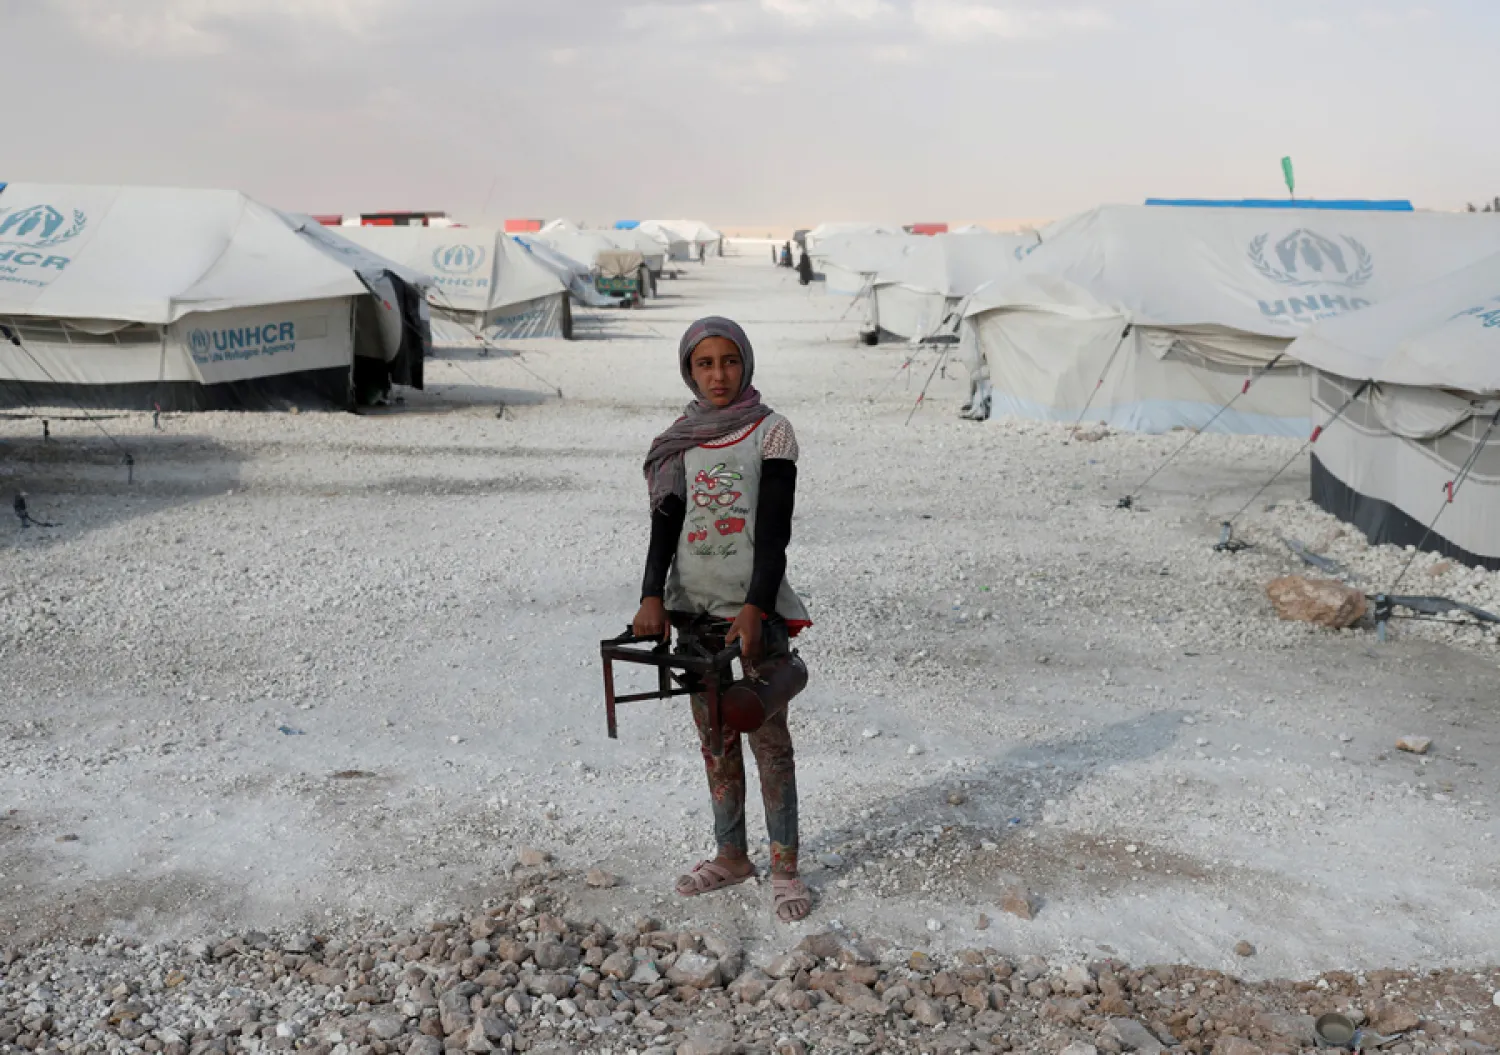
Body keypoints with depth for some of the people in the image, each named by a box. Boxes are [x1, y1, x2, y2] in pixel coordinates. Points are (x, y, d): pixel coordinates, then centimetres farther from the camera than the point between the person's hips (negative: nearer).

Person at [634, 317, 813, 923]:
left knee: (768, 737, -1)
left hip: (755, 606, -4)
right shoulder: (679, 442, 8)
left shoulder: (771, 432, -3)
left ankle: (784, 868, 9)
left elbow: (775, 530, -10)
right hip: (693, 606, 4)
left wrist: (755, 607, -21)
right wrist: (652, 597, -14)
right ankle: (731, 856, 25)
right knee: (714, 738, 12)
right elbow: (665, 524, 2)